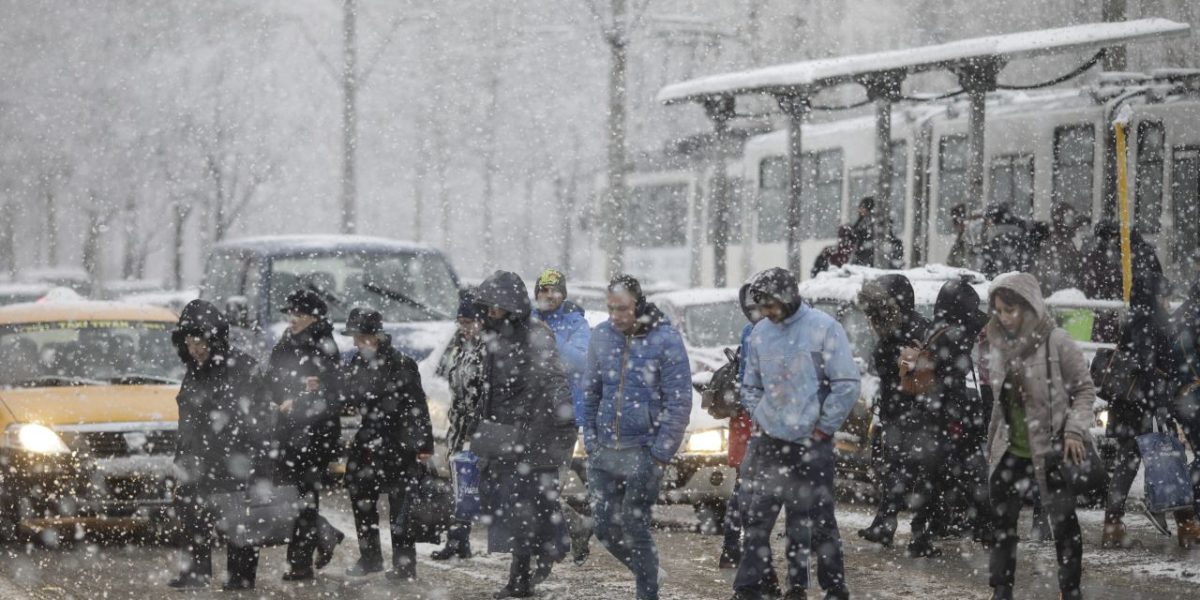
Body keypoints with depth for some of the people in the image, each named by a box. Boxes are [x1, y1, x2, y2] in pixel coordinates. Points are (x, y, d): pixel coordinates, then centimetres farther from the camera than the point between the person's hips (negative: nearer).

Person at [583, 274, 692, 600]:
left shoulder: (666, 339, -10)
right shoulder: (601, 336, 4)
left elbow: (679, 402, -10)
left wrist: (659, 454, -13)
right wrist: (590, 439, 6)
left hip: (643, 453, -5)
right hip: (604, 452, 5)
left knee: (635, 529, -4)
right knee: (605, 529, 7)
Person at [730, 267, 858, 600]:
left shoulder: (823, 328, -10)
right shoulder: (761, 332, 7)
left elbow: (847, 385, -10)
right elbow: (751, 385, 19)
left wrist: (823, 428, -9)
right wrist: (758, 418, 6)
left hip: (810, 444, -5)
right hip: (768, 442, 5)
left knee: (817, 520, 2)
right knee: (755, 516, 3)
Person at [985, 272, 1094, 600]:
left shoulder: (1057, 342, -13)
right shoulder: (1001, 344, 3)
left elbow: (1084, 389, -7)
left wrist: (1075, 430, -17)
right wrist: (994, 441, 14)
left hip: (1051, 450, -5)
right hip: (1011, 450, 5)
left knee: (1063, 523, 3)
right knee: (1002, 522, 9)